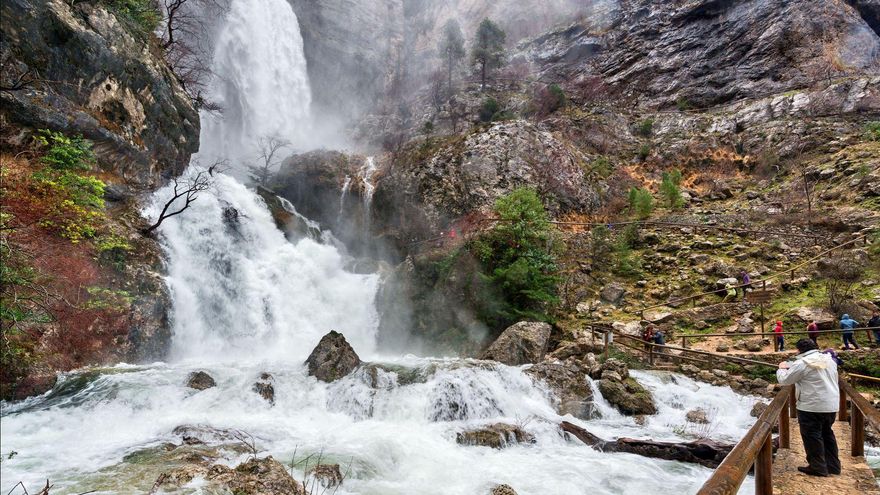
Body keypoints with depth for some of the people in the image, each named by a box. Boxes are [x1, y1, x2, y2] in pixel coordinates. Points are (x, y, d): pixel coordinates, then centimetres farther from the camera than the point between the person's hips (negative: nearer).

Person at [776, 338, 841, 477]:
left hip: (812, 407, -8)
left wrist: (782, 369, 9)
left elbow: (784, 380, -10)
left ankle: (818, 468, 10)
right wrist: (789, 365, 19)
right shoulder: (828, 360, 8)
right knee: (827, 434, 21)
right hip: (831, 405, 8)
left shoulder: (802, 364, -17)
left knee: (812, 436, 4)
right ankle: (833, 466, 28)